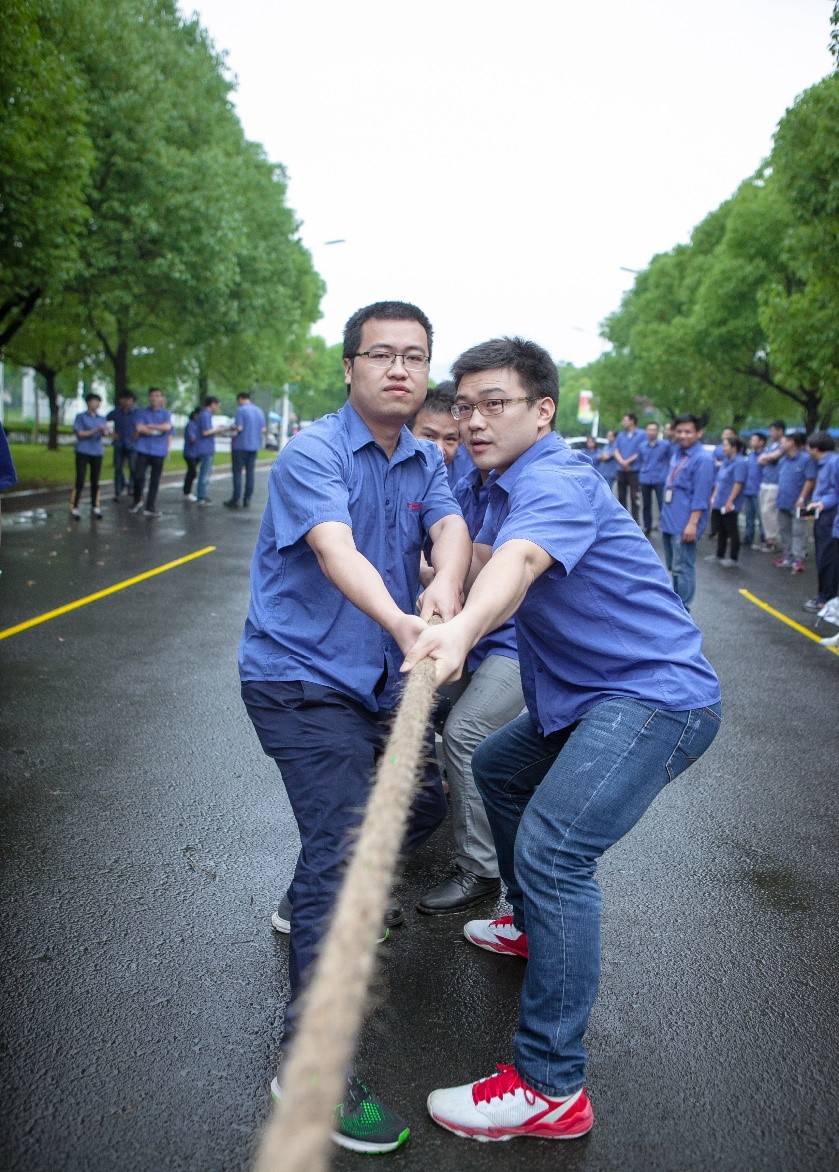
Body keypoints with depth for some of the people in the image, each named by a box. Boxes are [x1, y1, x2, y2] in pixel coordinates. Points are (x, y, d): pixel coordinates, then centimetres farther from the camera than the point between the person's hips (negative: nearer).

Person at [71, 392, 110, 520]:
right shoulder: (81, 417, 0)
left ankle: (95, 508, 13)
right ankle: (74, 508, -1)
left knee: (95, 481, 7)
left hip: (97, 453, 4)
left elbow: (108, 432, -1)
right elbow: (79, 434, -7)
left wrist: (105, 432, -25)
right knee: (80, 481, -6)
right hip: (83, 452, -4)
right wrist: (95, 431, -16)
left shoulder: (102, 419, 12)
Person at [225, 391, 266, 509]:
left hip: (241, 445, -6)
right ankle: (247, 500, 8)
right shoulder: (259, 411, 10)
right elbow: (263, 429, 10)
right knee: (250, 472, 7)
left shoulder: (241, 410, -10)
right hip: (254, 446, 6)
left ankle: (235, 499, -1)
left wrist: (232, 428, 2)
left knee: (237, 472, 0)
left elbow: (239, 428, -17)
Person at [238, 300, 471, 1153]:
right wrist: (399, 622, -52)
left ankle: (315, 901, 42)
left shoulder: (423, 461, 6)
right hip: (300, 675, -8)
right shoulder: (313, 452, -16)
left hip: (374, 680, 8)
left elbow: (450, 526, -14)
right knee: (343, 837, -17)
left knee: (422, 804, 18)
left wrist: (445, 588, -38)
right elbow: (335, 550, -33)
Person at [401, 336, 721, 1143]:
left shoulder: (557, 481, -19)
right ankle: (534, 927, 44)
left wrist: (461, 630, -57)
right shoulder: (506, 487, 15)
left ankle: (552, 1089, -17)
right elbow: (478, 564, 18)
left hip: (655, 693, -11)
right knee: (498, 769, 26)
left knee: (553, 848, -24)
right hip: (587, 698, 11)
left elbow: (519, 562, -40)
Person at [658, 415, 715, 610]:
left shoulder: (702, 459, -12)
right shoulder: (676, 453, 14)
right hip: (669, 522, 9)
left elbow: (701, 495, -17)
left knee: (682, 568, -5)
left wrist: (692, 523, -22)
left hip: (684, 525, -9)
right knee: (673, 566, 17)